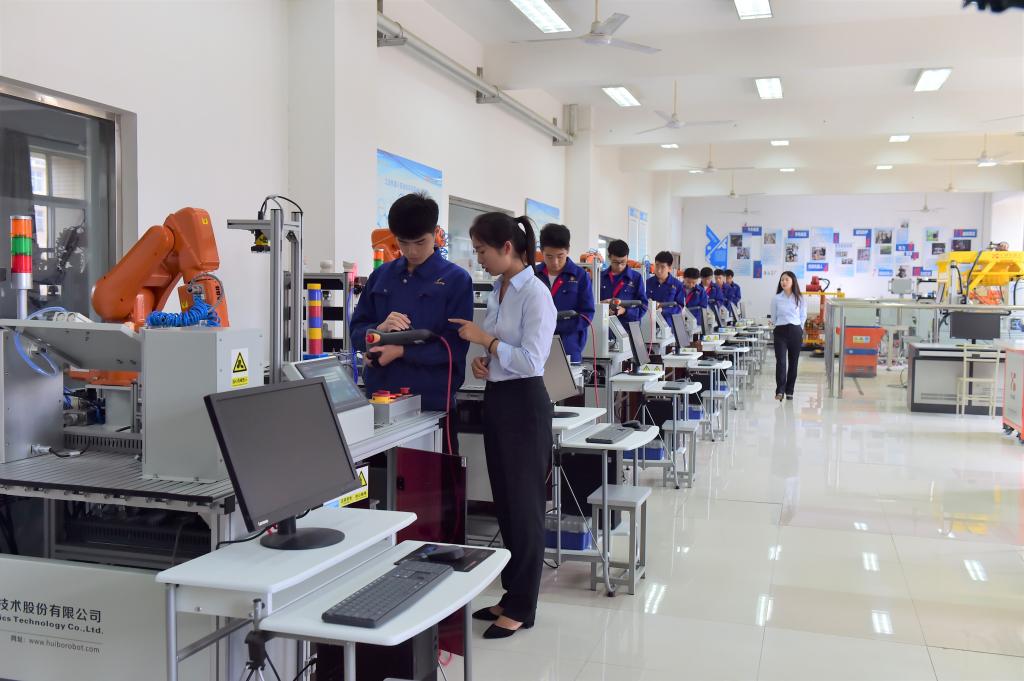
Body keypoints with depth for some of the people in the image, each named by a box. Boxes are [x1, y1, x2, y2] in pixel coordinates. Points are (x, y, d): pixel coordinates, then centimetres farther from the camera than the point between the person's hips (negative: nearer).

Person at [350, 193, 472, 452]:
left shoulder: (456, 279, -3)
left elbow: (455, 346, -9)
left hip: (432, 401, -3)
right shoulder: (381, 276, 10)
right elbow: (357, 331, 9)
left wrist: (401, 351, -19)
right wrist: (380, 329, -12)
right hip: (380, 398, 4)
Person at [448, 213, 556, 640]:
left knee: (524, 507, 2)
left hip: (523, 403, -9)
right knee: (505, 505, 16)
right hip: (496, 399, 9)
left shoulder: (535, 293, -16)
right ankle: (512, 594, 29)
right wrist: (482, 361, 0)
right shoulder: (498, 291, 11)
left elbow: (531, 360, -22)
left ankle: (523, 608, 15)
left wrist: (486, 339, -17)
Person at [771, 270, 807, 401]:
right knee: (780, 361, -13)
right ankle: (780, 390, -16)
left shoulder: (799, 299, 2)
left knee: (793, 362, 6)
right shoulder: (776, 299, 1)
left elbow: (803, 316, 12)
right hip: (780, 332, -1)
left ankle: (789, 391, 15)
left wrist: (798, 328, 12)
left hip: (796, 332, 1)